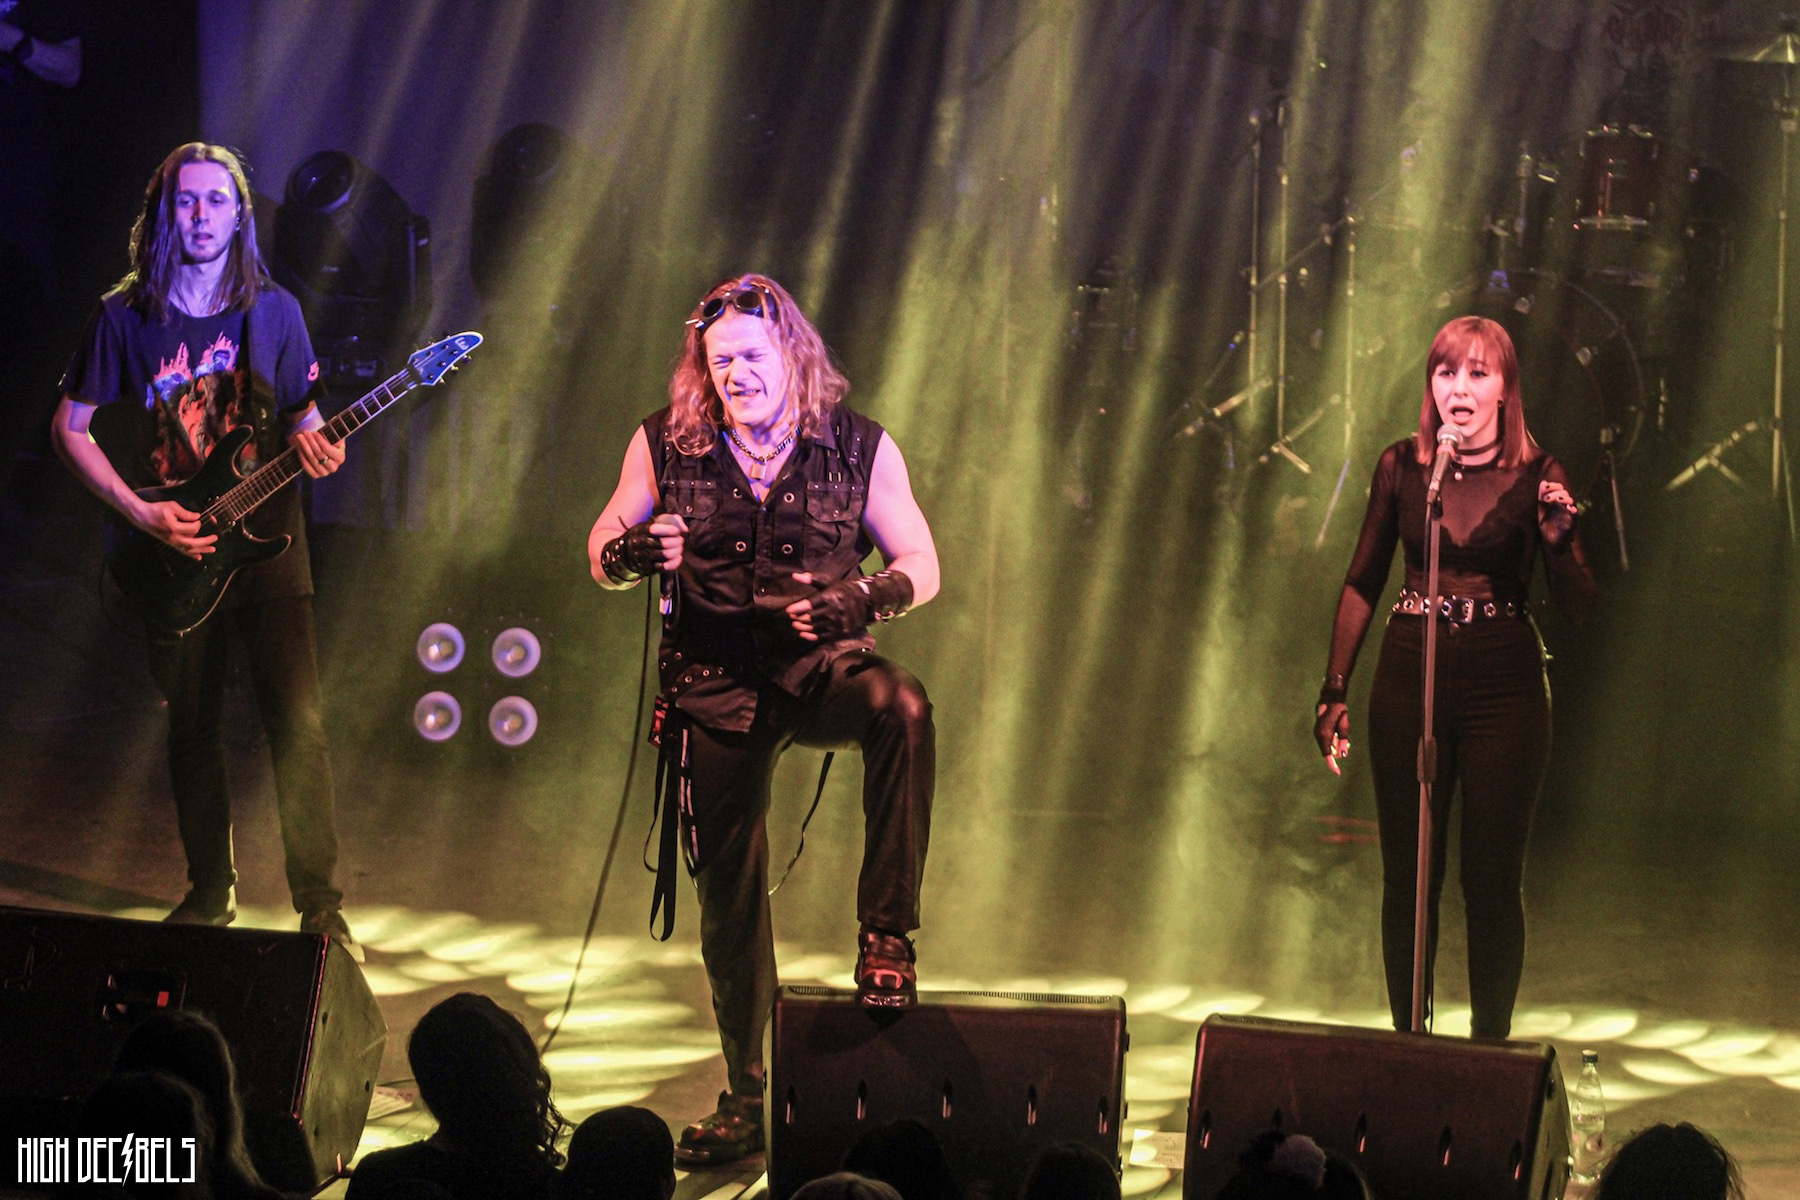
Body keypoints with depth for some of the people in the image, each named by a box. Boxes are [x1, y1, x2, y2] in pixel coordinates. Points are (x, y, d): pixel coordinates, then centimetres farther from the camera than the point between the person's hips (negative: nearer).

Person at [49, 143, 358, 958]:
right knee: (192, 728, 8)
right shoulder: (126, 316, 0)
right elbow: (71, 429, 3)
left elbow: (305, 416, 12)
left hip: (267, 543, 0)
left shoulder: (272, 312, 4)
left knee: (298, 722, -8)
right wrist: (140, 512, -9)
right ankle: (210, 891, 23)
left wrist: (317, 448, -13)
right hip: (174, 550, 0)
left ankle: (320, 905, -2)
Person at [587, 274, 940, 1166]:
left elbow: (921, 564, 2)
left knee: (902, 709, -36)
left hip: (820, 667, -1)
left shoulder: (857, 446, -1)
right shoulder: (666, 444, 0)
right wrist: (630, 554, -18)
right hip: (715, 688, 1)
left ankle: (886, 934, -27)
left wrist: (865, 598, -20)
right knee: (727, 893, 5)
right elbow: (601, 552, 7)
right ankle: (745, 1099, 21)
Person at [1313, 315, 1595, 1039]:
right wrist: (1334, 691, 6)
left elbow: (1578, 606, -4)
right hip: (1409, 679, 2)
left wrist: (1559, 540, -23)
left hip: (1503, 686, -2)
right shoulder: (1401, 467, 3)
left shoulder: (1535, 476, -3)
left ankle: (1490, 1047, 14)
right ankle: (1407, 1043, 17)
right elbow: (1362, 584, 10)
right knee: (1407, 877, 5)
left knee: (1492, 882, 1)